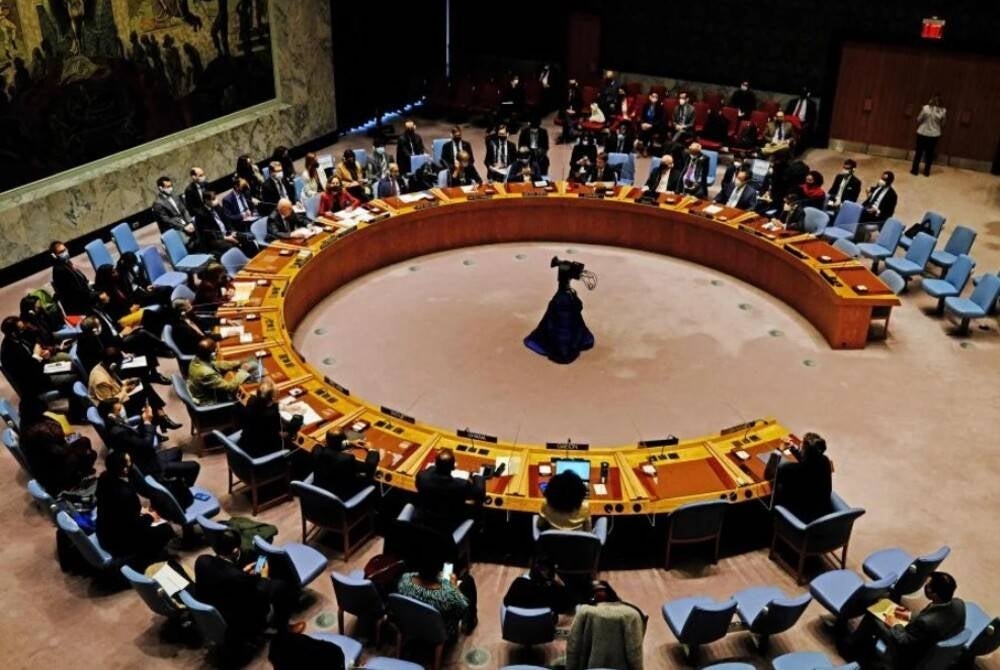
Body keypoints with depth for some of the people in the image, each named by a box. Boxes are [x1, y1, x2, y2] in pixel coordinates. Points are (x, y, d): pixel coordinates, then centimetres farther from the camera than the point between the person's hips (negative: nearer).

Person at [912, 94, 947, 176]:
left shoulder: (925, 108, -15)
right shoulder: (943, 111, -9)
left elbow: (918, 120, -6)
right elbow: (943, 124, 3)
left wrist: (918, 127, 13)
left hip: (922, 133, -2)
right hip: (935, 134, 2)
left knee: (919, 152, 10)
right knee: (930, 153, 12)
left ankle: (915, 170, 13)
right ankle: (927, 171, 16)